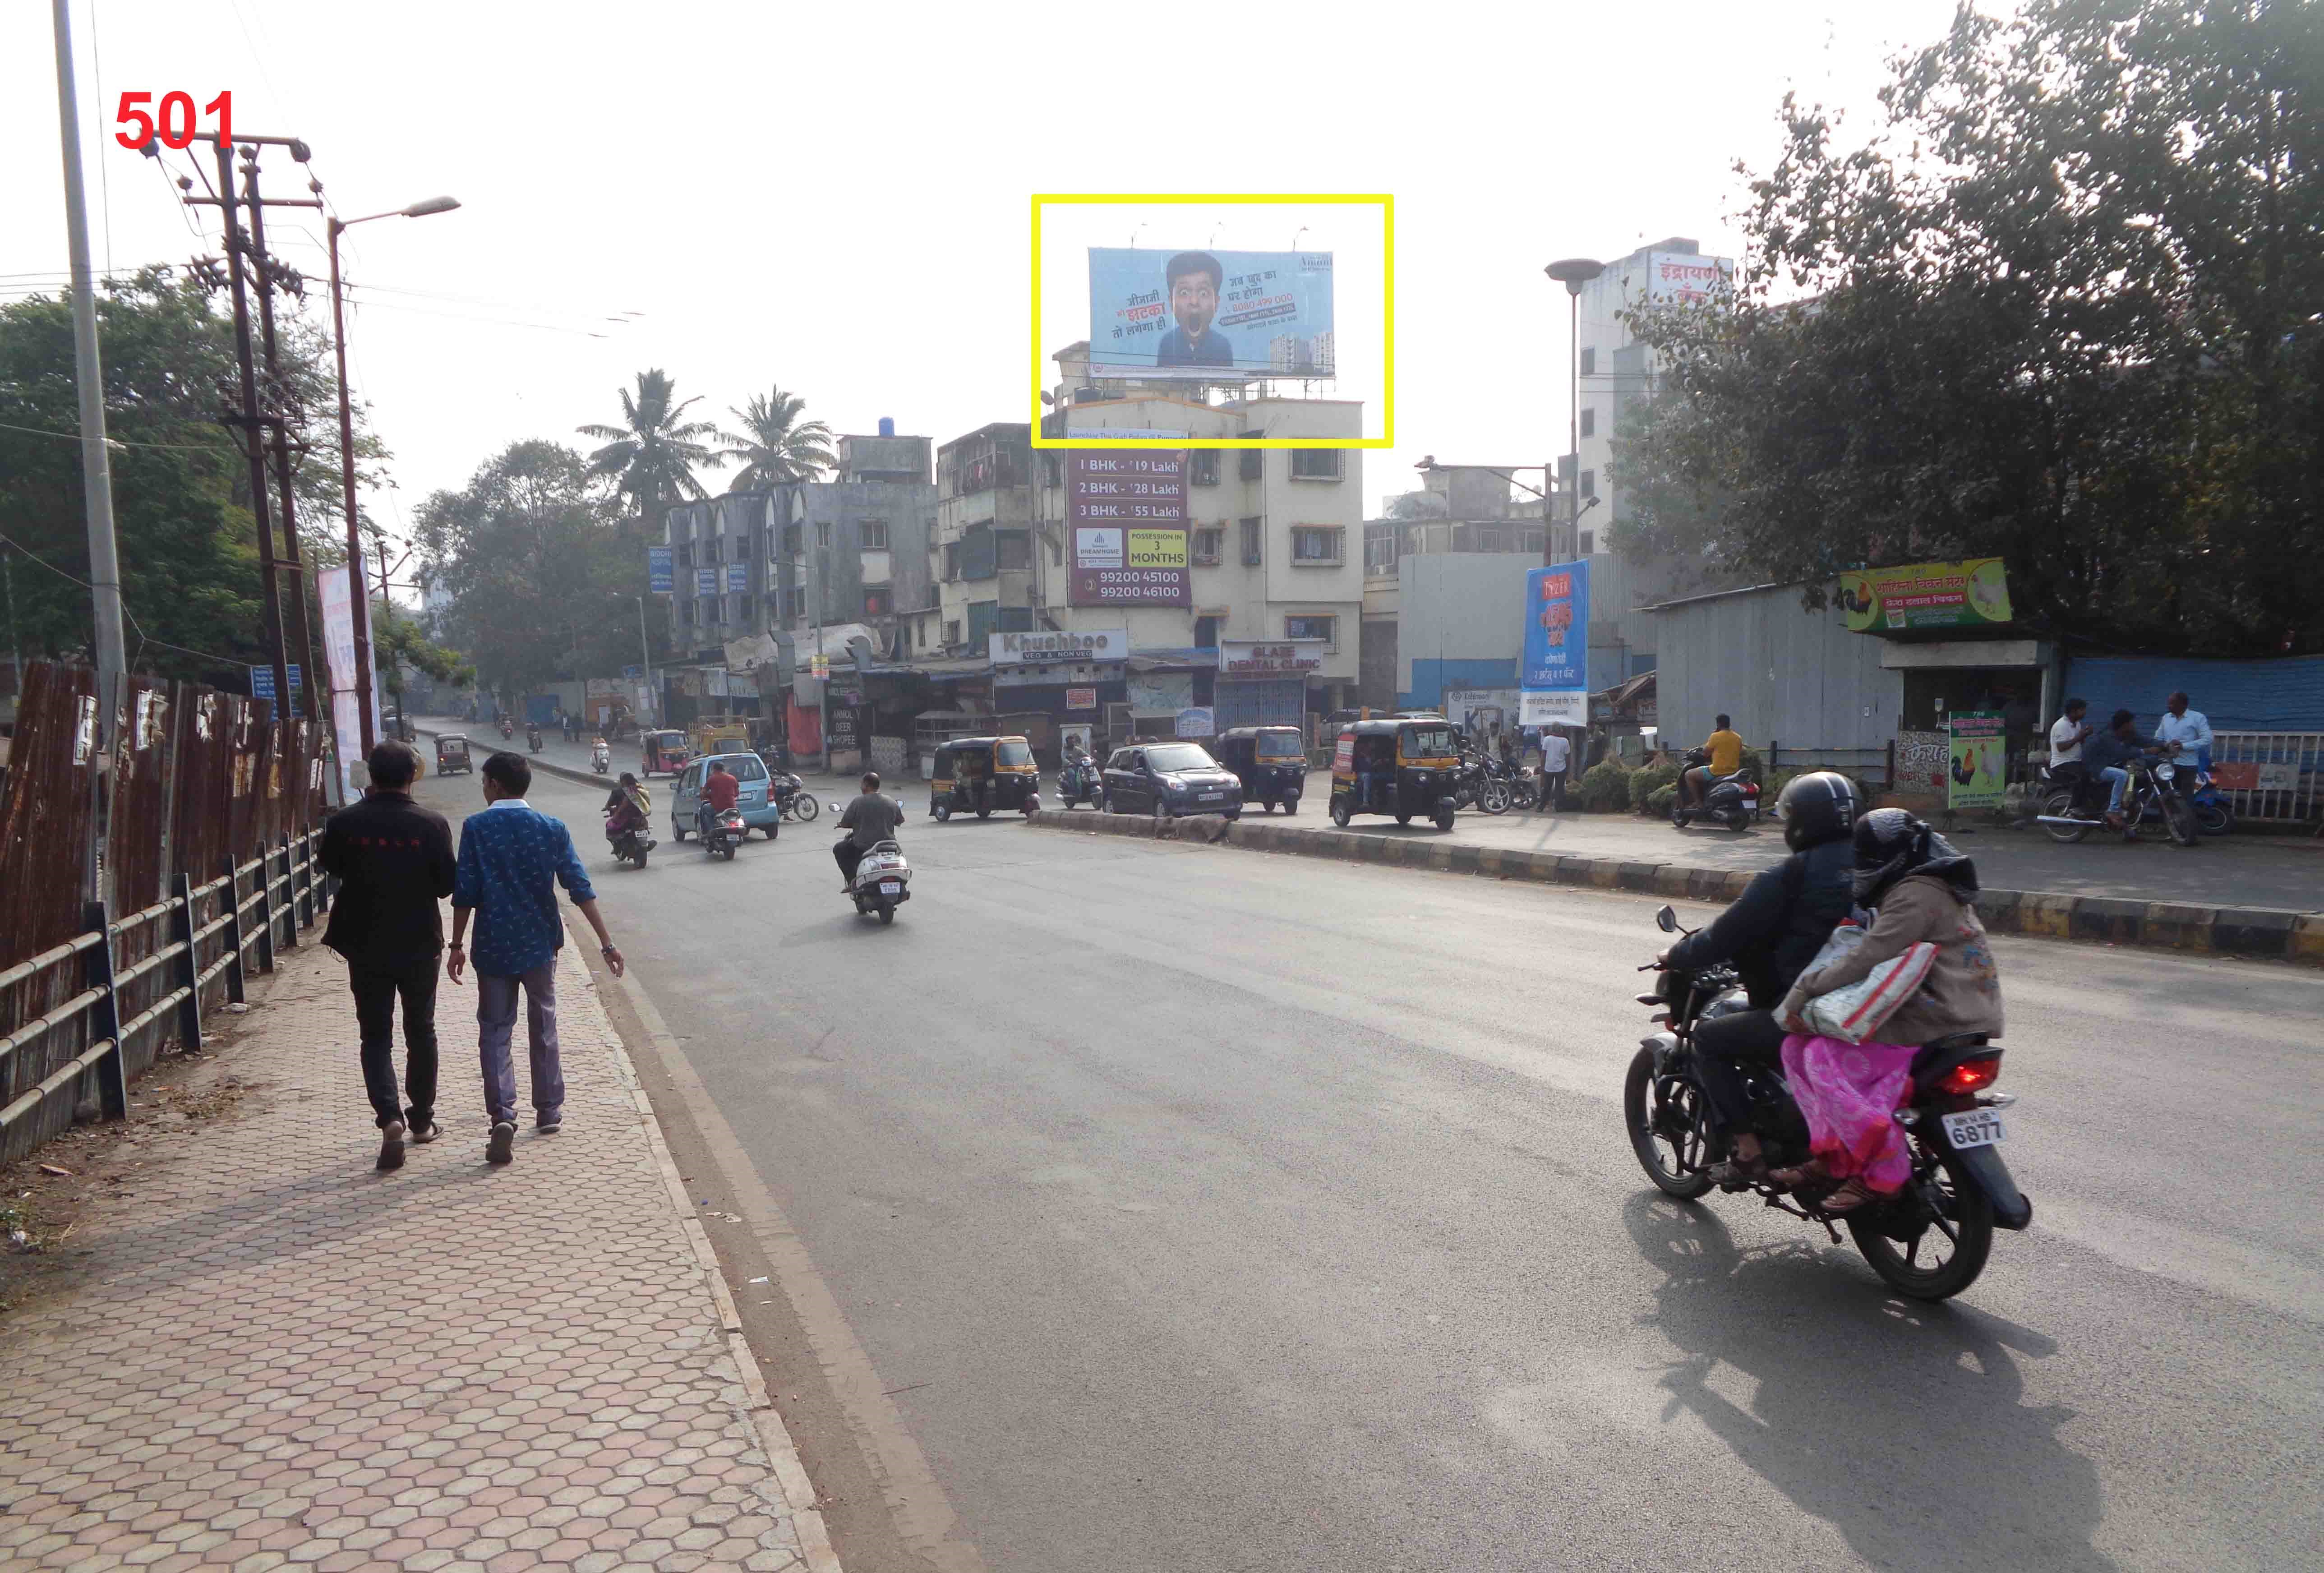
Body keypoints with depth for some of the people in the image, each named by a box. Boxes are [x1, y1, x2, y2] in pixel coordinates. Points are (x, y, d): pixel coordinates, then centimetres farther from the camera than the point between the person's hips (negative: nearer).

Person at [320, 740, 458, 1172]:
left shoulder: (344, 823, -8)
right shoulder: (431, 824, -12)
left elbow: (331, 867, 9)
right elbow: (447, 884, -6)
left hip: (366, 946, 0)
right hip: (420, 945, 0)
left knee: (376, 1035, 7)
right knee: (421, 1032, 15)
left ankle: (389, 1116, -11)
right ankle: (422, 1118, 25)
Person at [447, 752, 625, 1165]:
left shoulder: (476, 828, -7)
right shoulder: (551, 828, -1)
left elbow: (465, 892, -9)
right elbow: (580, 888, -5)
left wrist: (457, 945, 1)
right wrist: (607, 942, -4)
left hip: (493, 947, -2)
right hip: (539, 944, 2)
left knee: (495, 1032, 3)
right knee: (543, 1029, 16)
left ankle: (503, 1116, -14)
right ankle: (549, 1111, 25)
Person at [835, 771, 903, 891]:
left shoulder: (857, 801, -9)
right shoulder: (892, 803, 3)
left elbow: (845, 823, -5)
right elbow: (899, 821, 14)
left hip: (863, 847, -4)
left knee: (839, 850, 20)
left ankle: (852, 881, 9)